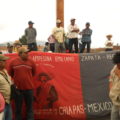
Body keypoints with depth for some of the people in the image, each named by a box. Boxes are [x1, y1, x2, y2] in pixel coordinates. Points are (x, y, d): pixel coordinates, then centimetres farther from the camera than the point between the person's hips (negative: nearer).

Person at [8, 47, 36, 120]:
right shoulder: (13, 62, -6)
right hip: (17, 88, 0)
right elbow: (10, 73, 9)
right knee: (18, 108, 12)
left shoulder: (31, 62, -4)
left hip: (29, 88, 1)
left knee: (30, 107, 10)